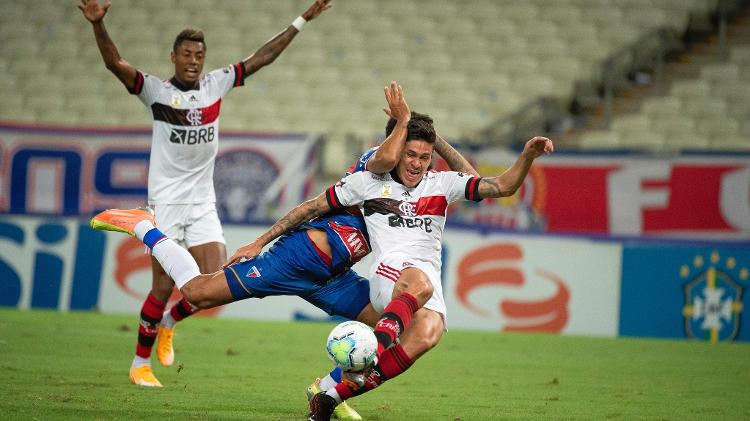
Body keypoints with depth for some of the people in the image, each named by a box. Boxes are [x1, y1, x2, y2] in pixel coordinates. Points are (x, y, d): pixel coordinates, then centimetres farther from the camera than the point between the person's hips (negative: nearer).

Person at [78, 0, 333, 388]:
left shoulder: (216, 84, 5)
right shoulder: (156, 90, -6)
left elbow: (262, 57, 9)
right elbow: (116, 64, -20)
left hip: (203, 203, 4)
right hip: (166, 201, -4)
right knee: (164, 286, -6)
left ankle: (168, 324, 23)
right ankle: (140, 364, 10)